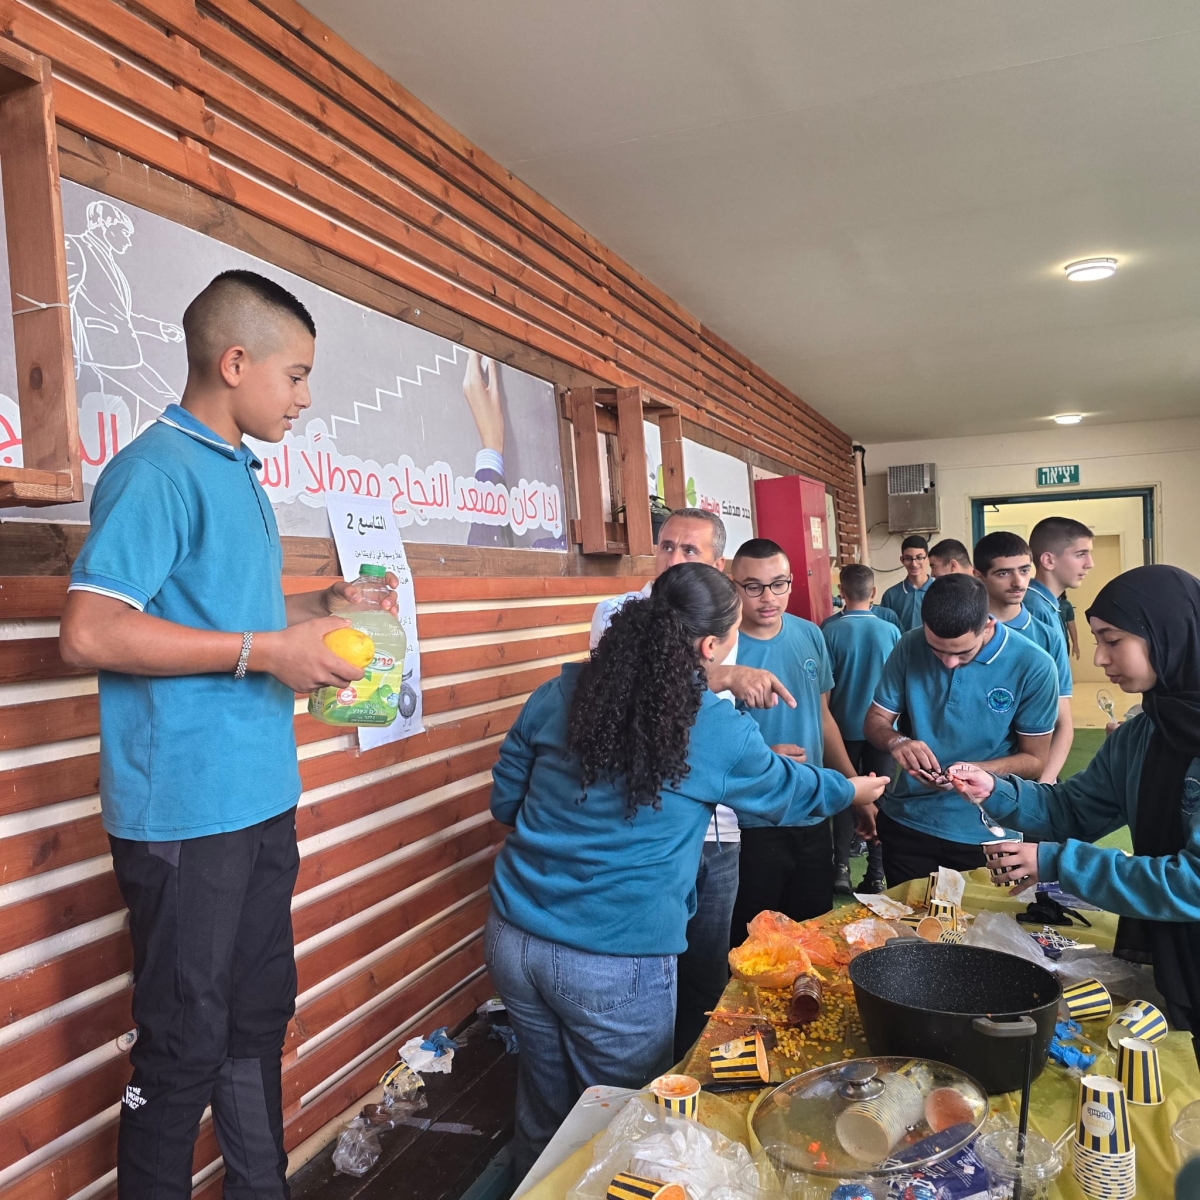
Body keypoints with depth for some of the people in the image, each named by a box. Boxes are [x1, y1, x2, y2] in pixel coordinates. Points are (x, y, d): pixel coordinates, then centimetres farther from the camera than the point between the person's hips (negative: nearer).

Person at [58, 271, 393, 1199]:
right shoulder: (158, 469, -14)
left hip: (263, 800, 9)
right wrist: (265, 651, -20)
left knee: (260, 1017, 20)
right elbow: (90, 632, -22)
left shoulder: (239, 474, 14)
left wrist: (320, 607, 11)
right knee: (186, 1048, 6)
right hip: (187, 811, -9)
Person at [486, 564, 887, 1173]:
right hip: (616, 962, -4)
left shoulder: (559, 692, -2)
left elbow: (504, 801, 9)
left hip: (513, 937, 4)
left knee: (544, 1109, 24)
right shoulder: (720, 732, -9)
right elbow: (787, 791, 11)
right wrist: (852, 790, 32)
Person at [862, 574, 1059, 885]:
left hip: (986, 833, -2)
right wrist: (896, 742, -23)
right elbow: (875, 721, 0)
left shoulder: (1033, 666, -15)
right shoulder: (909, 647, -8)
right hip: (906, 823, 2)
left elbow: (1035, 759, -8)